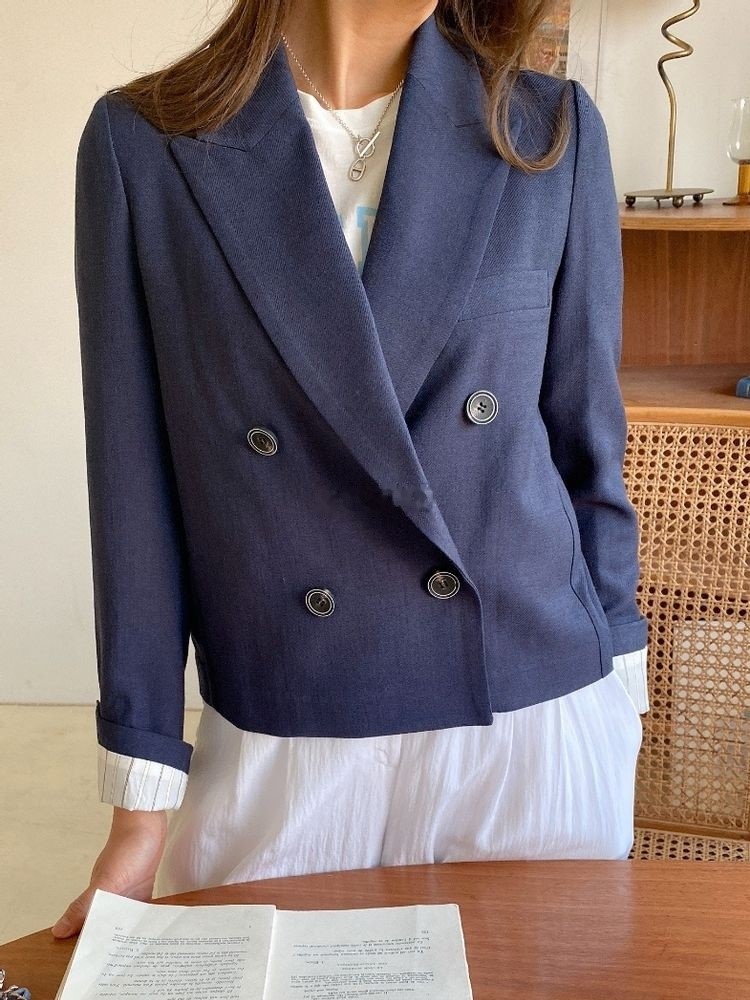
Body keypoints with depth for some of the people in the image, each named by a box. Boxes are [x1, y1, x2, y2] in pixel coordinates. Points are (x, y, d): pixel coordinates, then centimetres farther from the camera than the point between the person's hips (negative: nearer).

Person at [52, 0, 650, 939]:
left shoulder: (554, 130, -1)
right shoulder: (142, 143, -5)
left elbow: (586, 438, 4)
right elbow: (135, 476, -4)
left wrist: (618, 684, 9)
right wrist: (143, 804, -1)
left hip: (539, 726, 2)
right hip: (280, 750, -1)